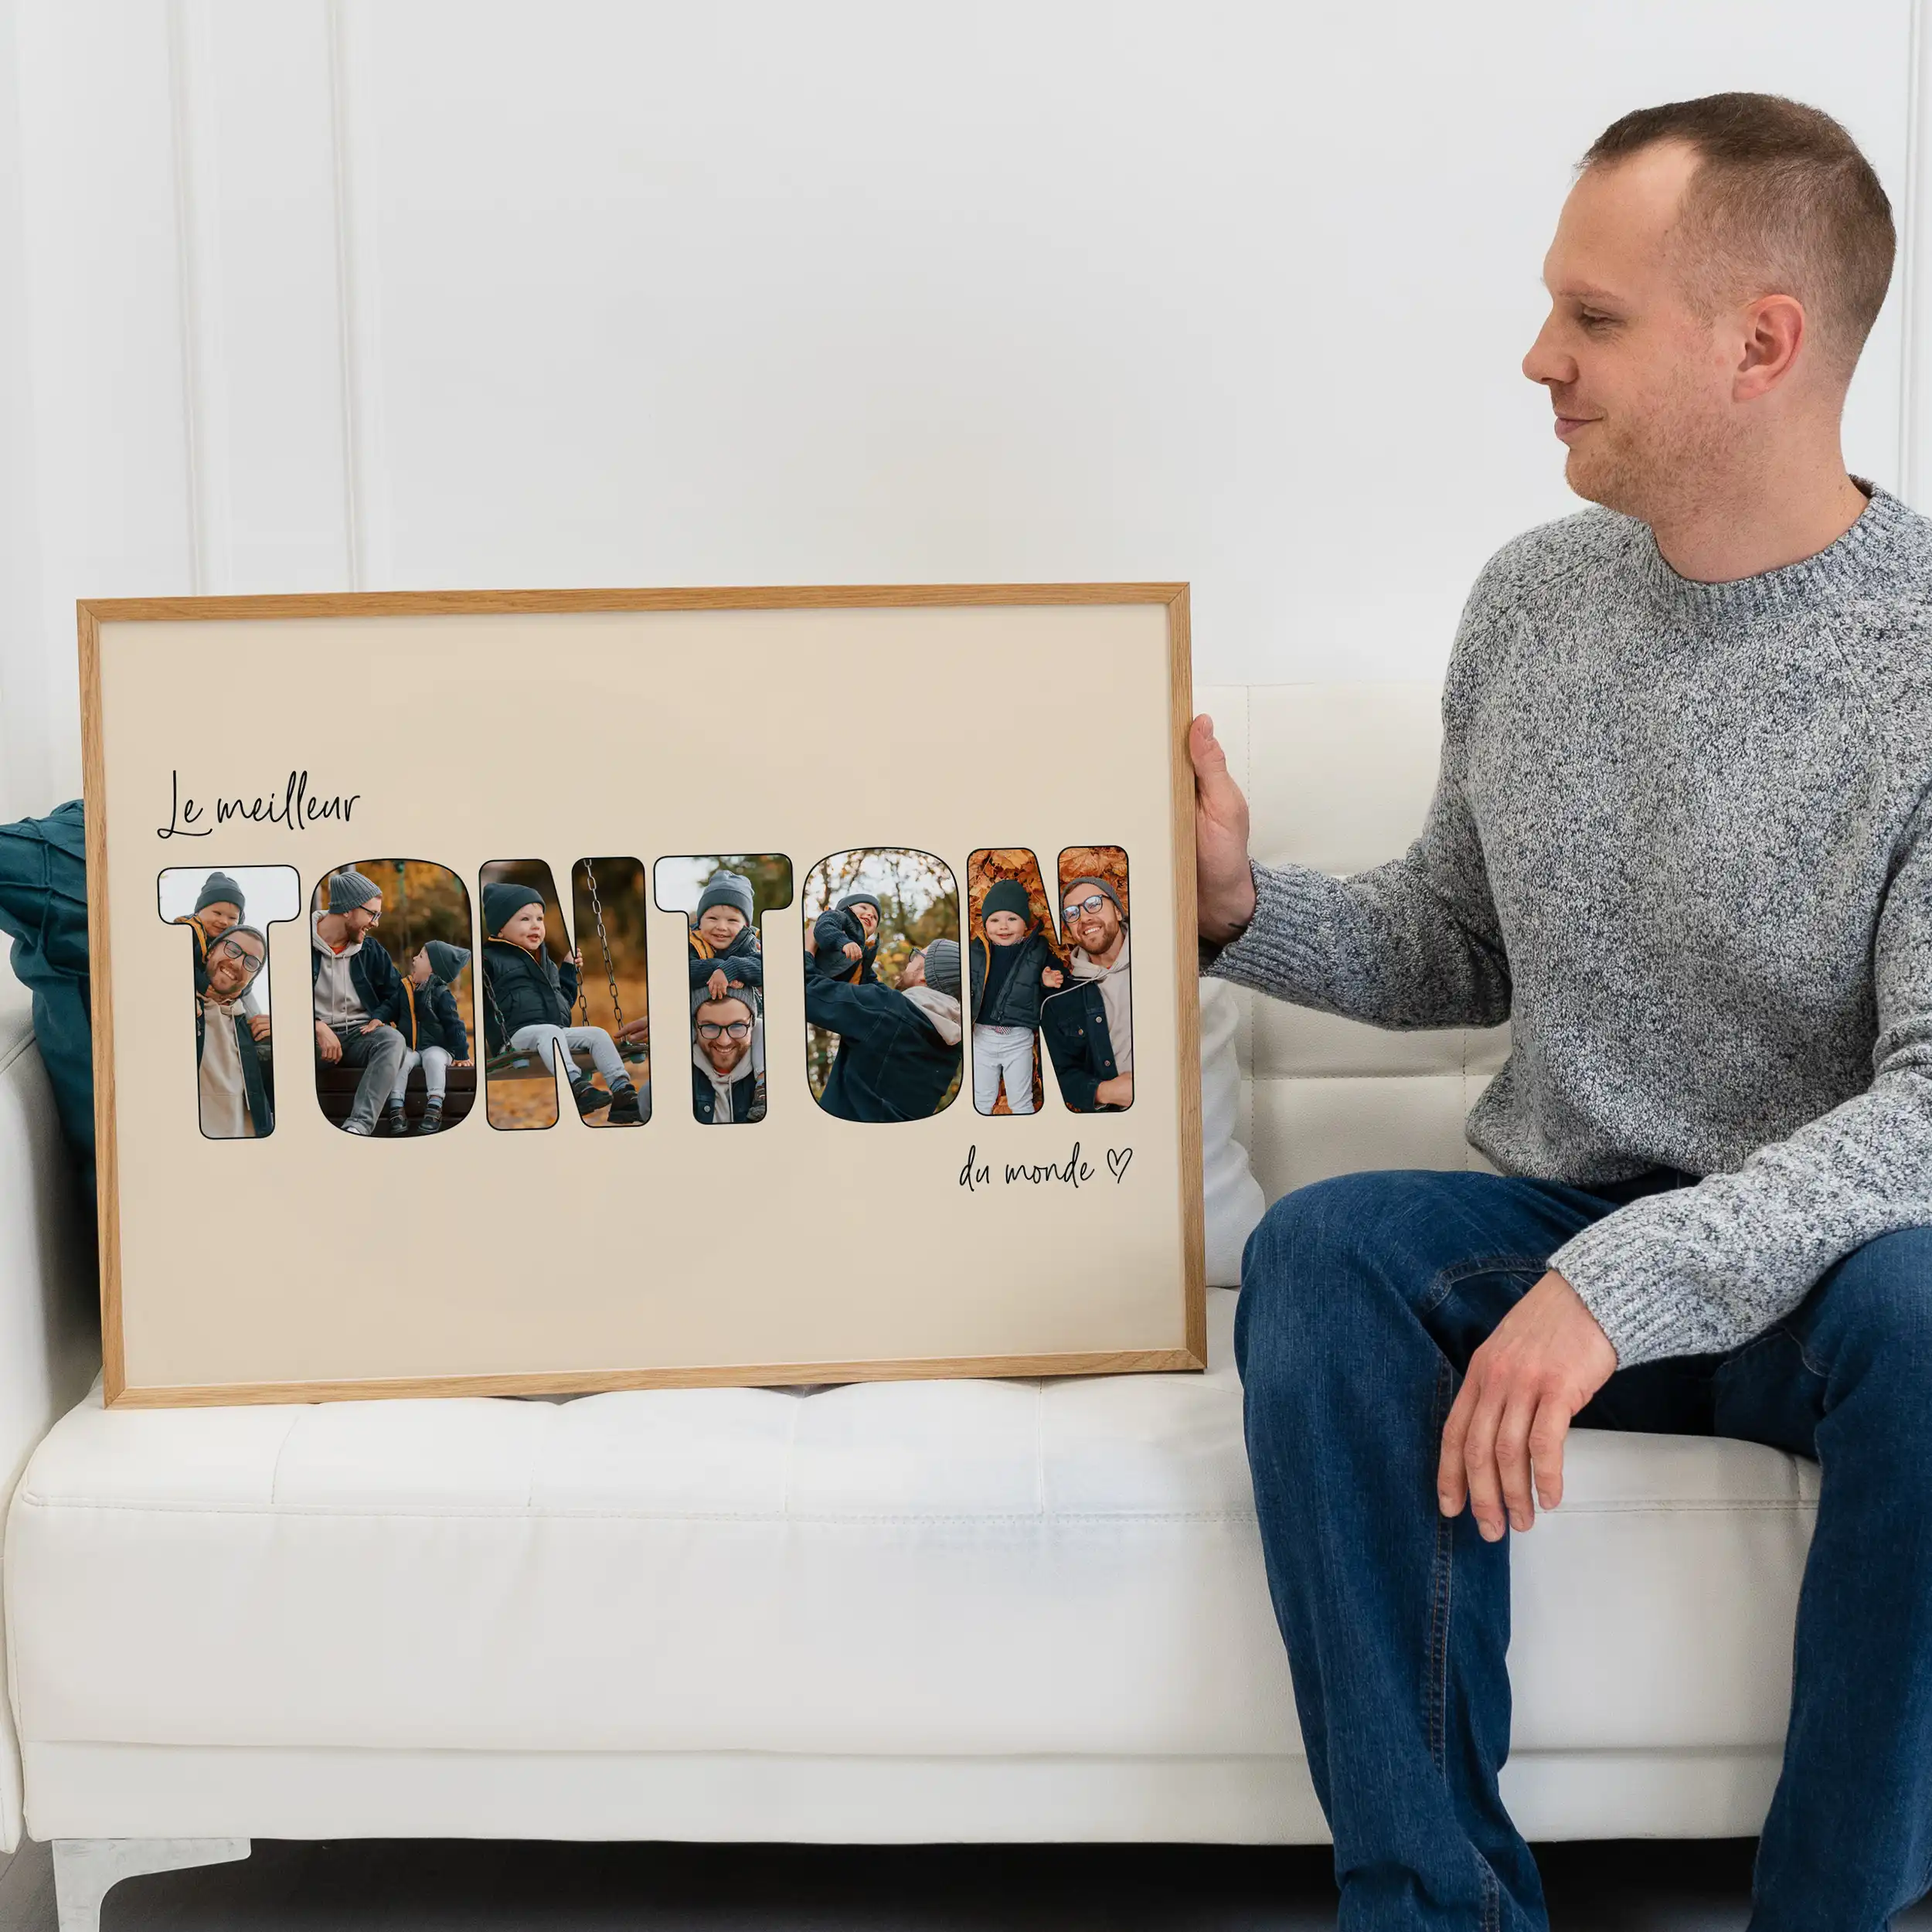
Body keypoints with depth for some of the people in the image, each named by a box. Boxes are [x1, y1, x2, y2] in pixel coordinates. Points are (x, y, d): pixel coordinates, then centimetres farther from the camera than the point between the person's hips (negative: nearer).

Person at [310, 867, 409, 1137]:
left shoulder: (370, 951, 13)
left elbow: (397, 992, 19)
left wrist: (380, 1017, -4)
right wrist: (318, 1027, -19)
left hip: (359, 1034, 3)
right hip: (313, 1035, -3)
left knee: (393, 1040, -32)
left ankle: (358, 1125, -46)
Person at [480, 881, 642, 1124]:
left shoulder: (547, 963, 27)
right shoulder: (491, 959, 2)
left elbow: (563, 1001, 38)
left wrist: (570, 969, 33)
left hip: (557, 1030, 8)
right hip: (518, 1033, -8)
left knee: (597, 1035, -12)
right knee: (550, 1032, -38)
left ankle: (622, 1089, -24)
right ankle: (576, 1085, -58)